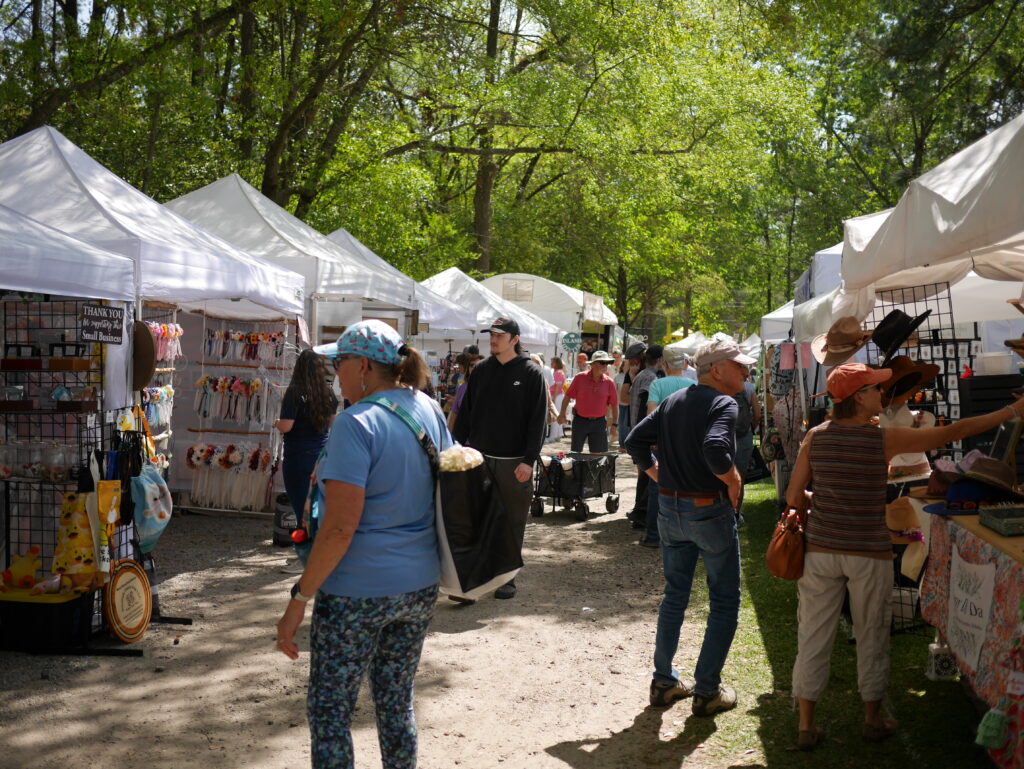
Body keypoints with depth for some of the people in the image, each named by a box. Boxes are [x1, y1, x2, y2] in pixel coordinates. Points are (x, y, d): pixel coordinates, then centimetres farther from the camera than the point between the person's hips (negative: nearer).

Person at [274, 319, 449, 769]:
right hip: (420, 584, 7)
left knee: (330, 711, 7)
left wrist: (299, 598, -16)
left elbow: (340, 526, -22)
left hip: (358, 591, -7)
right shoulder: (430, 412, 4)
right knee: (397, 702, 19)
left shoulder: (356, 423, -18)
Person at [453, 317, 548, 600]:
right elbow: (465, 414, 11)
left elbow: (538, 420, -7)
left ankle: (507, 578, 16)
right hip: (480, 457, 3)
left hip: (514, 462, -3)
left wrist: (529, 460, -13)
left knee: (512, 522, 5)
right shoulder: (481, 371, 8)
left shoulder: (531, 373, -4)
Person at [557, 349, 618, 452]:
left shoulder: (609, 382, -3)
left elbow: (614, 405, 4)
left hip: (599, 422, 1)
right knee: (575, 452, 6)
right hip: (580, 420, -1)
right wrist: (562, 414, -5)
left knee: (596, 453, 4)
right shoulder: (580, 378, -6)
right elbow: (568, 396, 0)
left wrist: (614, 423, 0)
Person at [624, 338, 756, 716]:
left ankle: (664, 682, 24)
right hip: (709, 511, -7)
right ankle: (707, 691, 9)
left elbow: (635, 442, 9)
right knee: (724, 601, 7)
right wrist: (733, 481, -15)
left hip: (670, 509, 7)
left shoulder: (673, 401, 9)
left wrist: (662, 478, 12)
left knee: (674, 595, 18)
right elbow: (715, 448, -31)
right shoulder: (723, 403, -14)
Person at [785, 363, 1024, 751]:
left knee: (814, 636, 9)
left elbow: (794, 498, -3)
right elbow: (953, 432, -7)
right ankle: (873, 720, 30)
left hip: (822, 550, 2)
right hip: (869, 554, -2)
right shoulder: (886, 439, -12)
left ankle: (806, 726, 17)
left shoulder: (816, 437, -4)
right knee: (871, 638, 15)